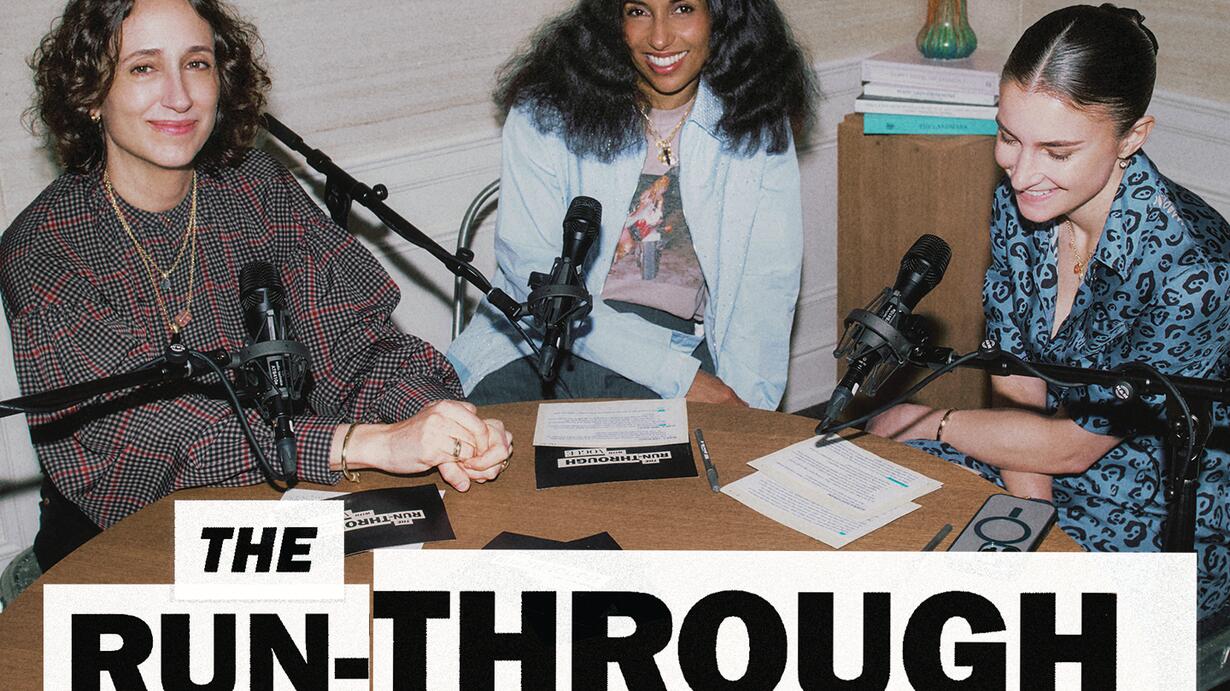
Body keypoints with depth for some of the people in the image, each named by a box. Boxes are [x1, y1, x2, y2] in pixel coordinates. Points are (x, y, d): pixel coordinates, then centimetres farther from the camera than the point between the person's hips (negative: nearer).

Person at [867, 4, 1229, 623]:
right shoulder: (1019, 204, -8)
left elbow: (1069, 445, -19)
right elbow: (1015, 387, -2)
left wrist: (922, 423, -7)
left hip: (1170, 529, -6)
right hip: (1046, 476, 6)